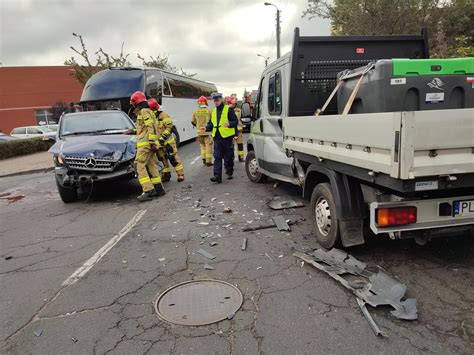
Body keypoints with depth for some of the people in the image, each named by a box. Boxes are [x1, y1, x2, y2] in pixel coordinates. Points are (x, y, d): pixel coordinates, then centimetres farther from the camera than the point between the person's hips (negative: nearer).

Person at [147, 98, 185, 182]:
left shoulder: (164, 115, -11)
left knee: (173, 159, -5)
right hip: (159, 143, 7)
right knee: (163, 160, 12)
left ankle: (180, 174, 2)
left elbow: (170, 127, -17)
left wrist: (163, 137, -24)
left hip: (167, 142, -7)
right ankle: (166, 175, 21)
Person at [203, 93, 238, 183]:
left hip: (227, 137, -4)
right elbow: (211, 123, 21)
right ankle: (217, 176, -6)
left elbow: (235, 121, -8)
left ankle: (229, 172, 25)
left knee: (228, 157, 7)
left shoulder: (228, 109, -3)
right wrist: (206, 128, 2)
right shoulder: (214, 111, 15)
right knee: (217, 157, -3)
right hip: (217, 137, 5)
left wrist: (229, 124, -28)